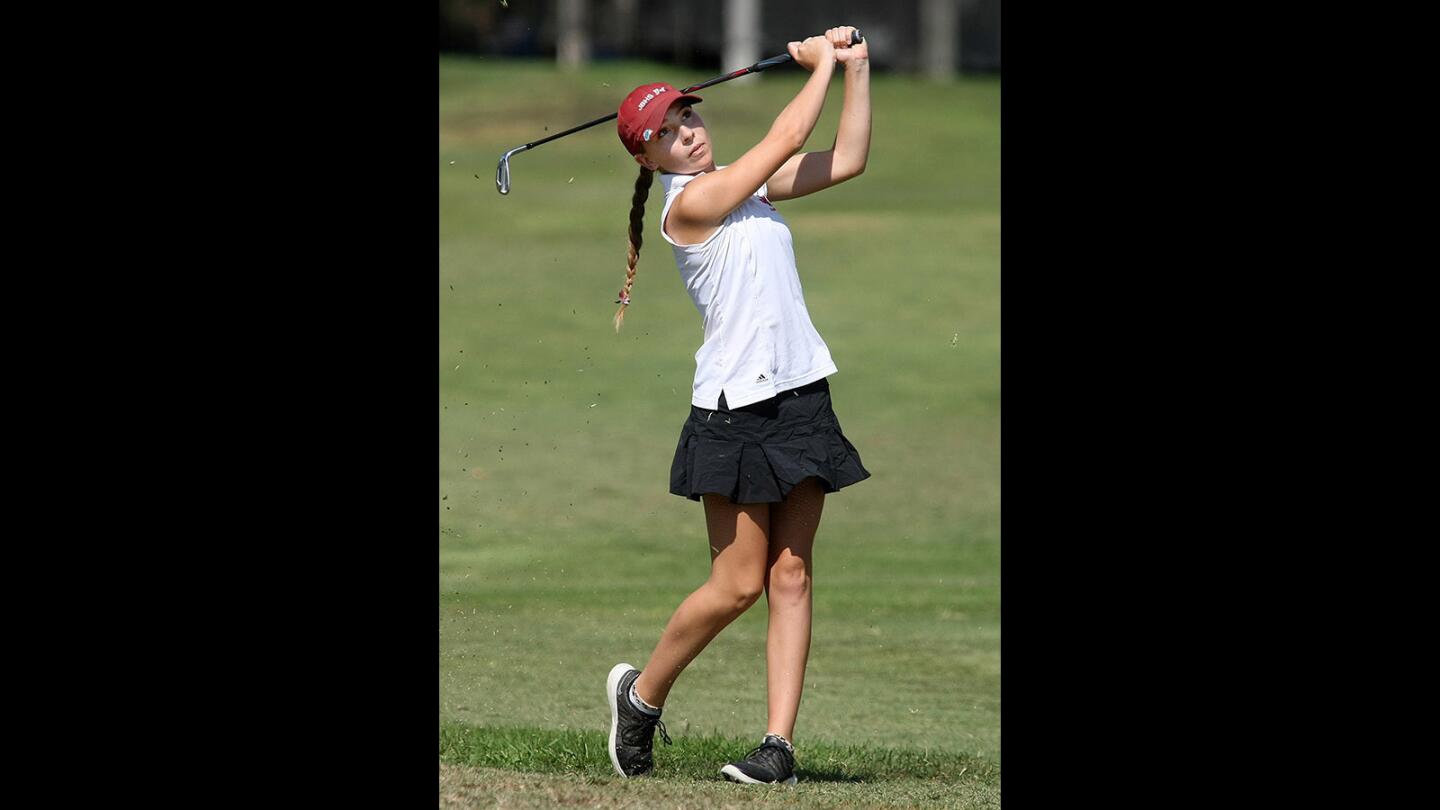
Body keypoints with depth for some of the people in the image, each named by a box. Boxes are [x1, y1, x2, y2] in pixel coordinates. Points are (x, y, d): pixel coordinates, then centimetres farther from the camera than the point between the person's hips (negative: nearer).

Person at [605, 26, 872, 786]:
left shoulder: (745, 183, 14)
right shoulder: (690, 202, -11)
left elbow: (845, 159, 14)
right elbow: (788, 139, -10)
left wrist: (856, 68, 5)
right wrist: (822, 64, 3)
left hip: (801, 395, 7)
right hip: (736, 409, -7)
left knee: (791, 574, 0)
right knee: (739, 582, -6)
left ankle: (779, 744, -2)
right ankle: (641, 694, 17)